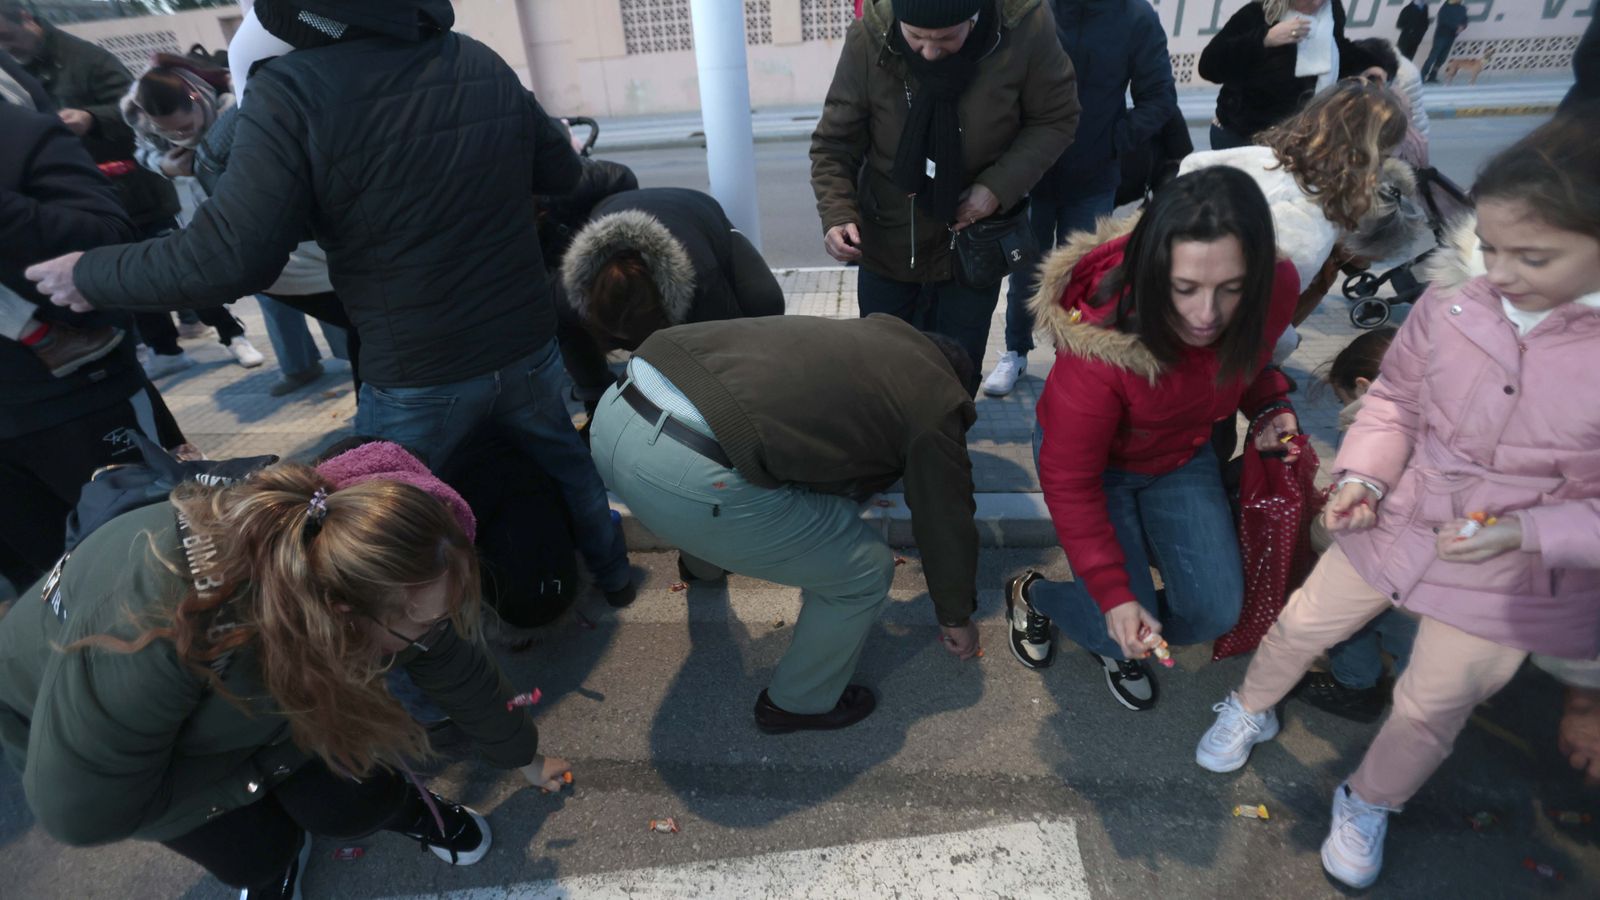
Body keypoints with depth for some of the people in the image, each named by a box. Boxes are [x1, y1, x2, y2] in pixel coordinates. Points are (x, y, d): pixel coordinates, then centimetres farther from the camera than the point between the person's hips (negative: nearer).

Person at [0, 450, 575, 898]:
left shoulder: (363, 574, -29)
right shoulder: (157, 632, -44)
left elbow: (459, 669, -13)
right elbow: (82, 809, -30)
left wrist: (526, 760, 2)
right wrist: (270, 763, -23)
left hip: (258, 696, 3)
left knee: (356, 801, -11)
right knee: (255, 851, -5)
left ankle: (408, 807, 19)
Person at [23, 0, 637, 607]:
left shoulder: (292, 91, -16)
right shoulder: (484, 64, 0)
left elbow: (229, 257, -18)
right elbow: (562, 171, 11)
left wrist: (91, 276, -2)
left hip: (418, 378, -4)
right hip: (526, 347, 5)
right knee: (568, 460, 27)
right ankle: (613, 576, 43)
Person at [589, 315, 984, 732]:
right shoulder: (934, 404, 6)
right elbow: (946, 523, 18)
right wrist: (956, 618, 36)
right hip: (689, 478, -9)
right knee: (866, 572, 11)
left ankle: (701, 561, 72)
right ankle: (798, 704, 35)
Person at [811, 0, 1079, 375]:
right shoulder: (868, 39, -19)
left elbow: (1055, 120, -5)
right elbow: (834, 145, -10)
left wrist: (1000, 185, -20)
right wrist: (837, 214, -27)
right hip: (887, 243, 1)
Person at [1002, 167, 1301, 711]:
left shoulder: (1274, 292, -24)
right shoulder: (1100, 345, -38)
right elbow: (1070, 482, -27)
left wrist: (1268, 405, -15)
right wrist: (1114, 595, -29)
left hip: (1182, 454, 5)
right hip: (1093, 460, -4)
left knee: (1215, 613, -4)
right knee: (1128, 625, -10)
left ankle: (1113, 646, 27)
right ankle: (1031, 595, 22)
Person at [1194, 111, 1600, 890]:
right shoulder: (1450, 309, -16)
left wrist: (1525, 533, -27)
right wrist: (1363, 476, -16)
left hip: (1515, 577, -1)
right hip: (1394, 525, 2)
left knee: (1431, 708, 15)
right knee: (1302, 625, 17)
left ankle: (1368, 804, 44)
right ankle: (1248, 712, 48)